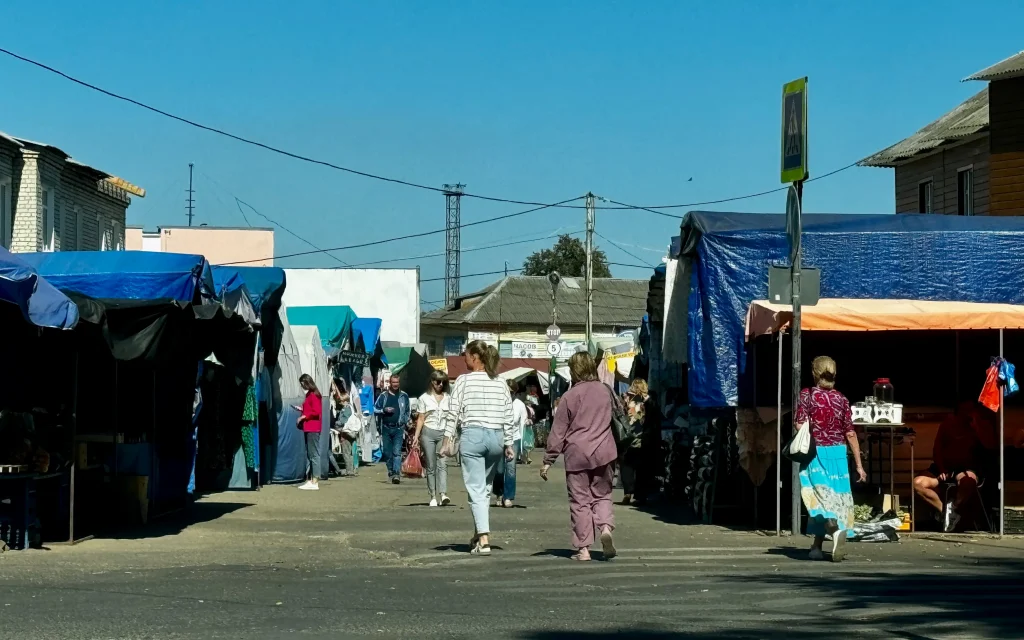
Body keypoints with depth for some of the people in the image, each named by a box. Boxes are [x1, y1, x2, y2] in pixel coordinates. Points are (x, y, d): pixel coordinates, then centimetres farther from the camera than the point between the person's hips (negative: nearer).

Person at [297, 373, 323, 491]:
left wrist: (304, 416, -14)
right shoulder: (309, 394, 16)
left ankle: (315, 482, -10)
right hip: (308, 428, 10)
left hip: (313, 428, -10)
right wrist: (302, 409, 10)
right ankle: (311, 480, 16)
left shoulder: (314, 395, -12)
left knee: (314, 455, -9)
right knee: (309, 455, 12)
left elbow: (316, 411, -19)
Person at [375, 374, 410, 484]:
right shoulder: (383, 396, 7)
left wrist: (405, 422, 6)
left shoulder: (404, 396, 7)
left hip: (398, 428, -2)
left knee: (397, 452, -13)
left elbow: (407, 412, 16)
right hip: (386, 428, 2)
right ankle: (390, 471, 21)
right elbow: (375, 409, 8)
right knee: (387, 452, 6)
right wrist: (384, 410, -9)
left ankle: (397, 474, -20)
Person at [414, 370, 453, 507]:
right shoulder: (425, 398, 7)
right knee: (431, 466, 1)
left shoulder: (448, 398, 12)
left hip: (443, 434, 1)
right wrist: (416, 435, -3)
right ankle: (433, 496, 4)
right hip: (428, 433, -1)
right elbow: (421, 418, 6)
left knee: (442, 463, -14)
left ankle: (443, 494, -25)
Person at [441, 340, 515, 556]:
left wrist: (448, 440, -2)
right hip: (496, 437, 4)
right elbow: (508, 416, 9)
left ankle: (483, 540, -15)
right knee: (486, 488, 17)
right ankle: (479, 534, 25)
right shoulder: (501, 383, 9)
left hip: (472, 435, -4)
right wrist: (508, 444, 14)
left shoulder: (463, 380, -2)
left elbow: (454, 413, -5)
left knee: (476, 489, -5)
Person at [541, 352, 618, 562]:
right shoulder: (605, 390, 5)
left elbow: (558, 431, -3)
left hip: (577, 453, -3)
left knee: (580, 501, 3)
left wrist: (548, 460, 2)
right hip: (603, 451, 3)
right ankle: (606, 527, -13)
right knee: (602, 495, 15)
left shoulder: (570, 396, -6)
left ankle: (583, 549, 1)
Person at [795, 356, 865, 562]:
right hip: (837, 454, 2)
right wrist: (859, 465, 8)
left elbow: (800, 426, -11)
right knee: (837, 496, 11)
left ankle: (835, 528, -35)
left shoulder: (807, 395, -2)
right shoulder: (841, 399, 4)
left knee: (820, 498, -5)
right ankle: (817, 547, 14)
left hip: (816, 453, -2)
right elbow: (850, 433, 4)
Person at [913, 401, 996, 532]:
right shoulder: (949, 423, 9)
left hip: (968, 470, -3)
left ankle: (954, 509, -20)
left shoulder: (983, 425, 2)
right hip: (946, 469, 3)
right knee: (918, 483, -23)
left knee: (968, 480, -42)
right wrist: (941, 470, -7)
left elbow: (991, 445, -17)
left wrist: (976, 425, -18)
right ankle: (944, 510, -11)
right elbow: (937, 449, 7)